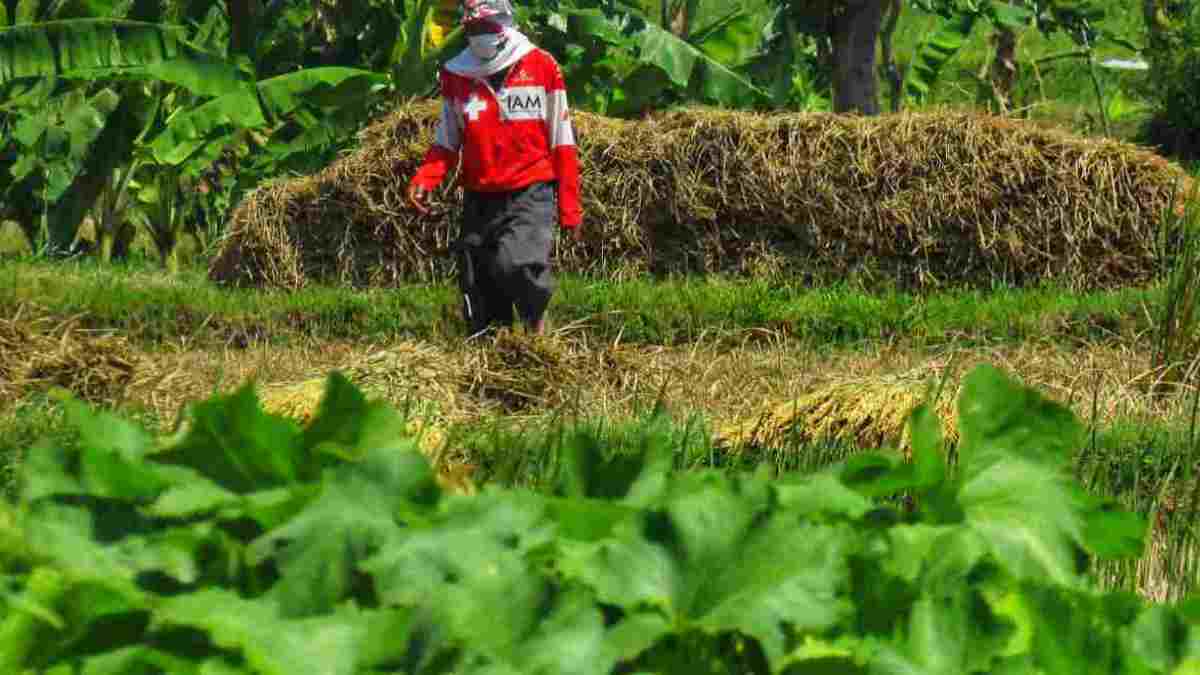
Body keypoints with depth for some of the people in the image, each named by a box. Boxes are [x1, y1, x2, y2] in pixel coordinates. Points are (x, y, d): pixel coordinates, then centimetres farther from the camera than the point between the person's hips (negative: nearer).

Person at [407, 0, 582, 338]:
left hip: (530, 195, -4)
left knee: (519, 264, -28)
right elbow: (447, 144, 15)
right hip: (479, 201, 4)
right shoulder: (455, 76, 7)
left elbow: (562, 143, 3)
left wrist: (569, 206, 0)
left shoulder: (541, 67, -2)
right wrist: (424, 180, -5)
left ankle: (538, 333, -8)